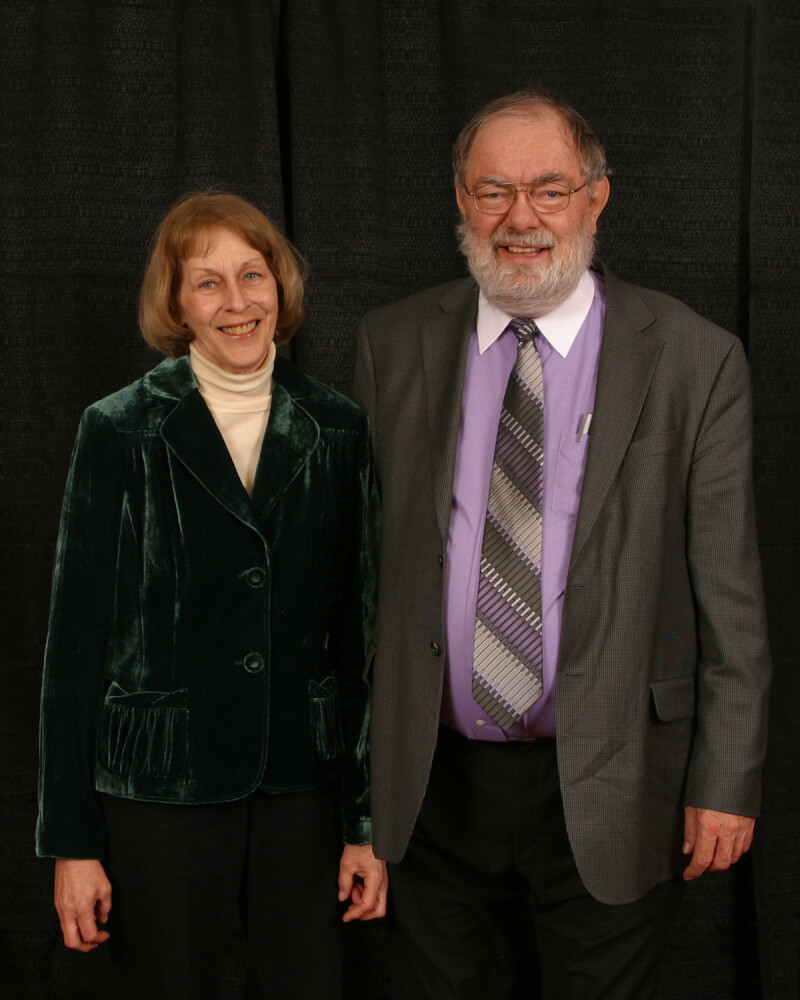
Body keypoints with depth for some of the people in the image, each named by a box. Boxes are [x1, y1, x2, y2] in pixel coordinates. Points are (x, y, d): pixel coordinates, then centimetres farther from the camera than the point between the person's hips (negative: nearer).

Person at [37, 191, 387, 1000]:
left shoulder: (337, 432, 4)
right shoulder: (121, 432, -3)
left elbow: (360, 631, 5)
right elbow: (77, 639, -3)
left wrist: (367, 820, 3)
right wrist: (72, 841, -5)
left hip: (301, 789, 2)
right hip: (161, 791, -2)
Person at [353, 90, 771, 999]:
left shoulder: (693, 361, -7)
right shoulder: (394, 344, 2)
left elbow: (729, 593, -5)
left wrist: (726, 783, -6)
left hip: (608, 790, -2)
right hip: (432, 780, 2)